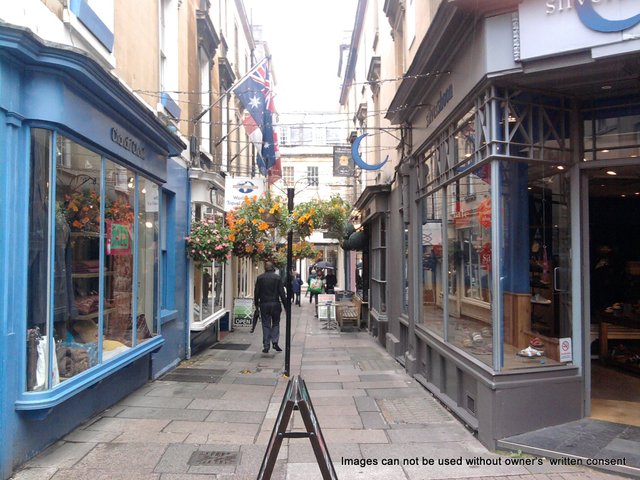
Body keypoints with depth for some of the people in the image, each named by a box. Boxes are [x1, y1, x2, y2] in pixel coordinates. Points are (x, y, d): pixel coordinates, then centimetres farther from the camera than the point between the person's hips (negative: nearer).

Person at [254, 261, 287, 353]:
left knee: (266, 325, 6)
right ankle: (275, 342, 0)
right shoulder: (277, 277, -3)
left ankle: (266, 346, 6)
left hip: (264, 304, 1)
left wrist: (256, 304, 14)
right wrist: (285, 305, 2)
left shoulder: (260, 278, 1)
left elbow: (256, 292, 4)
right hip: (275, 304, -1)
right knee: (275, 324, 13)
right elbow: (282, 293, -3)